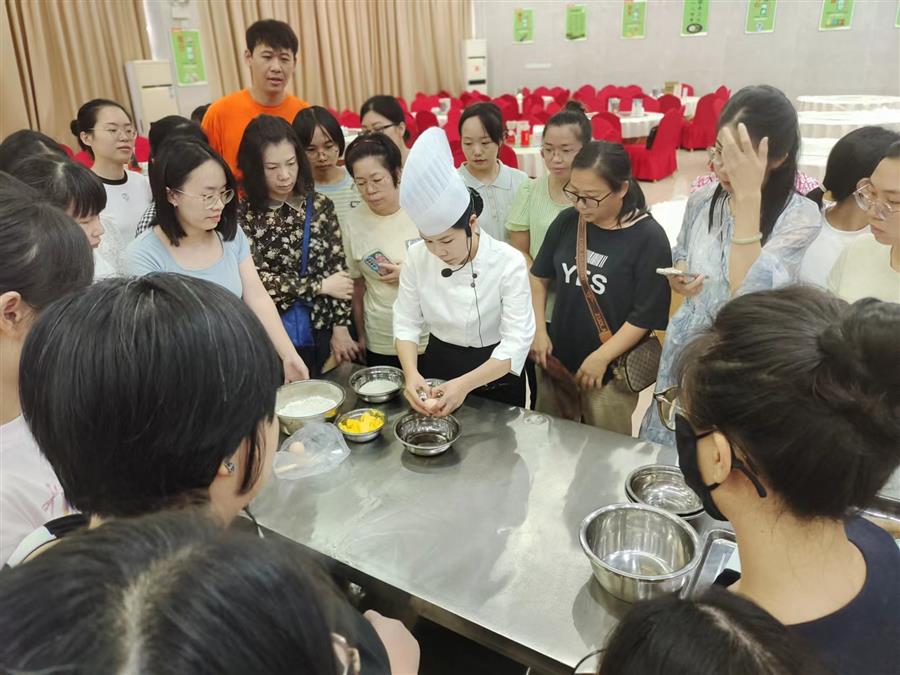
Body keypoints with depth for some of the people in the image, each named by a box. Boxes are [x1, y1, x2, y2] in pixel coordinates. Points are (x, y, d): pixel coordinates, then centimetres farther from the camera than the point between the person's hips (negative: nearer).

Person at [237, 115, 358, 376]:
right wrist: (319, 285, -11)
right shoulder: (243, 214, -8)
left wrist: (340, 328, -4)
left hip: (321, 331, 2)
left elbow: (338, 268, 1)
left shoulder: (319, 205, 0)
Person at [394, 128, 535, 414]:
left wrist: (465, 384, -37)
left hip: (494, 377, -3)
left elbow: (516, 342, -25)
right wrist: (412, 373, -25)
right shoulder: (417, 257, -12)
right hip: (437, 367, 3)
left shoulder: (508, 262, -23)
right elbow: (406, 323, -6)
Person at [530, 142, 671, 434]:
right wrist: (538, 330, 1)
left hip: (610, 371, -4)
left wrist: (601, 357, -16)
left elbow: (646, 315, -15)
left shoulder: (649, 238, -16)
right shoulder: (567, 221, -2)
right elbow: (539, 277, 10)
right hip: (556, 359, 5)